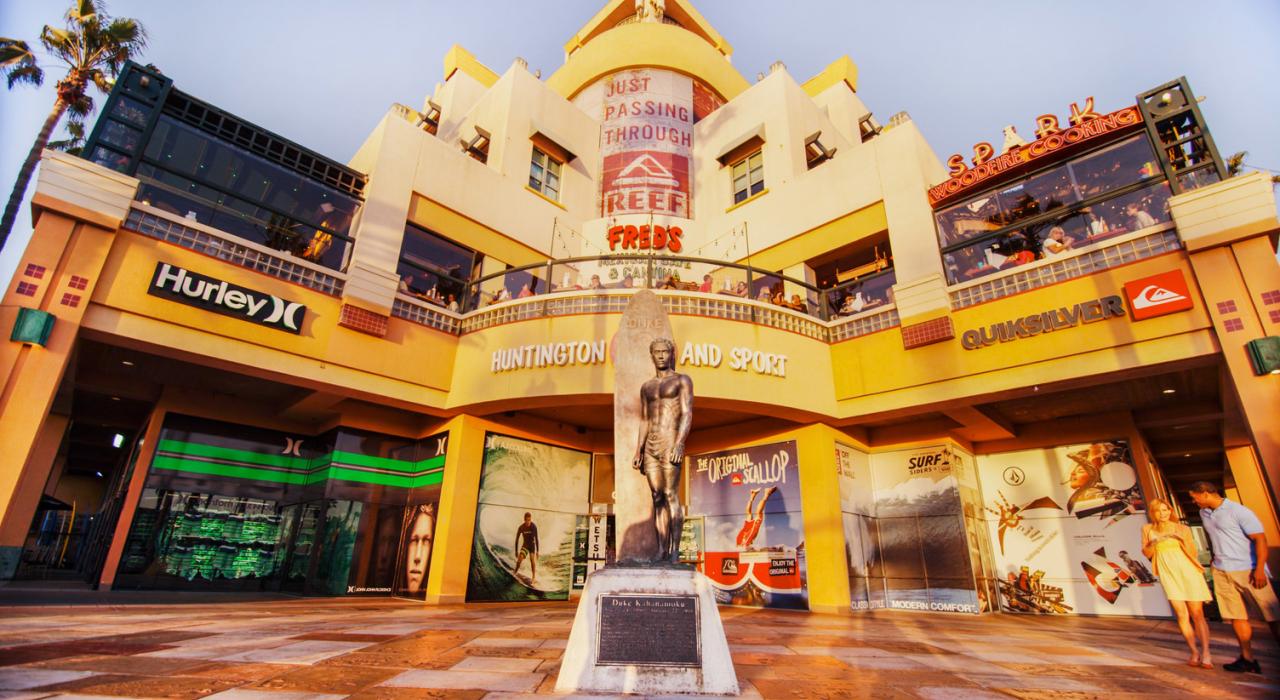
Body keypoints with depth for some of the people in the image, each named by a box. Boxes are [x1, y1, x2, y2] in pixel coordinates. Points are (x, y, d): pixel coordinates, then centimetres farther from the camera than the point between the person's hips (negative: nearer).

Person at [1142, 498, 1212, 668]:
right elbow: (1146, 554, 6)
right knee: (1182, 615, -4)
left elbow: (1194, 554, 3)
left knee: (1197, 614, -3)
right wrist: (1154, 542, -12)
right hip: (1168, 575, 1)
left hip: (1188, 573, -1)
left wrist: (1182, 539, -12)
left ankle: (1205, 653, -1)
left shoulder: (1182, 529, 1)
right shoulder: (1148, 529, 5)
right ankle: (1194, 652, 5)